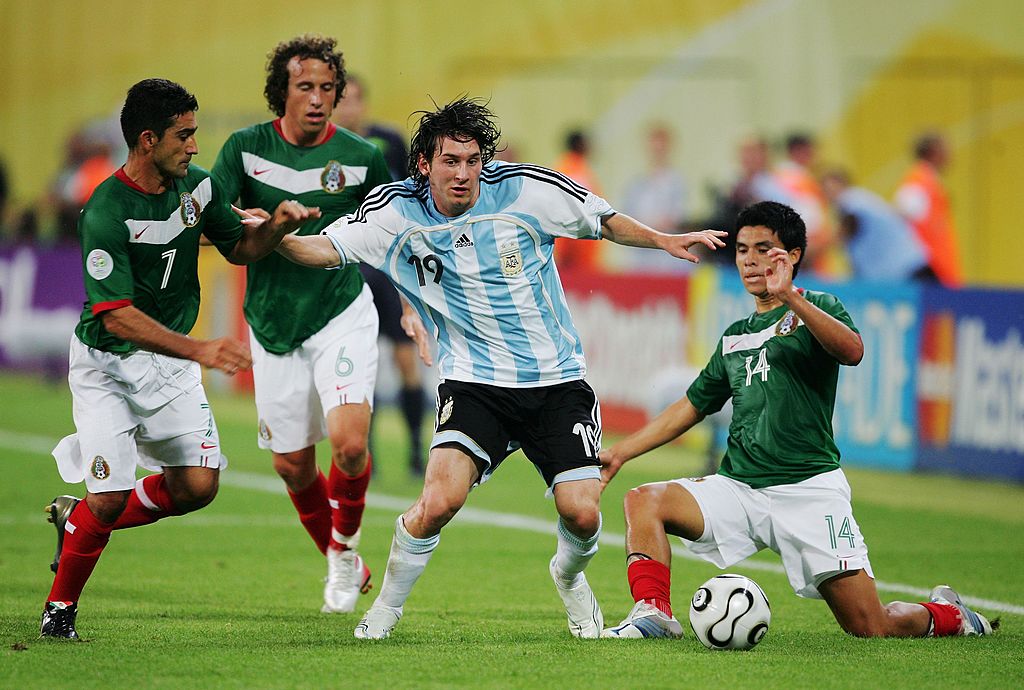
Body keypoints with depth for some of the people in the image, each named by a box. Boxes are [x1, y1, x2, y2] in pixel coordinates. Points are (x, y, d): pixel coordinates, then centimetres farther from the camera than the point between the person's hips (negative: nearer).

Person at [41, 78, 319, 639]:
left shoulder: (197, 186, -4)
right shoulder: (105, 214, -26)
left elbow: (240, 248, 11)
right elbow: (116, 316, -29)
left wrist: (277, 225, -12)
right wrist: (198, 350, -36)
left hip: (171, 358, 7)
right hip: (107, 362, -7)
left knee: (198, 485, 0)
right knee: (111, 496, -14)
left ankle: (77, 518, 23)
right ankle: (60, 606, 10)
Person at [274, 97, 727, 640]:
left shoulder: (524, 189, -8)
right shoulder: (396, 212, -6)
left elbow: (604, 222, 4)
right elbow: (327, 249, -6)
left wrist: (663, 241, -7)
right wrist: (276, 239, -25)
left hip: (558, 378, 1)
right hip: (473, 384, -1)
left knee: (582, 514, -11)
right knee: (440, 499, -24)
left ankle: (569, 577, 27)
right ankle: (386, 607, 1)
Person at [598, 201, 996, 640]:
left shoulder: (816, 308, 2)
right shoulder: (734, 337, 19)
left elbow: (852, 351, -20)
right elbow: (690, 407, 26)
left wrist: (791, 298, -30)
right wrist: (621, 452, 18)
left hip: (809, 488, -5)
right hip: (739, 487, 5)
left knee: (872, 629, -8)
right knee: (644, 501, -19)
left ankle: (946, 615, 21)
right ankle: (654, 616, -21)